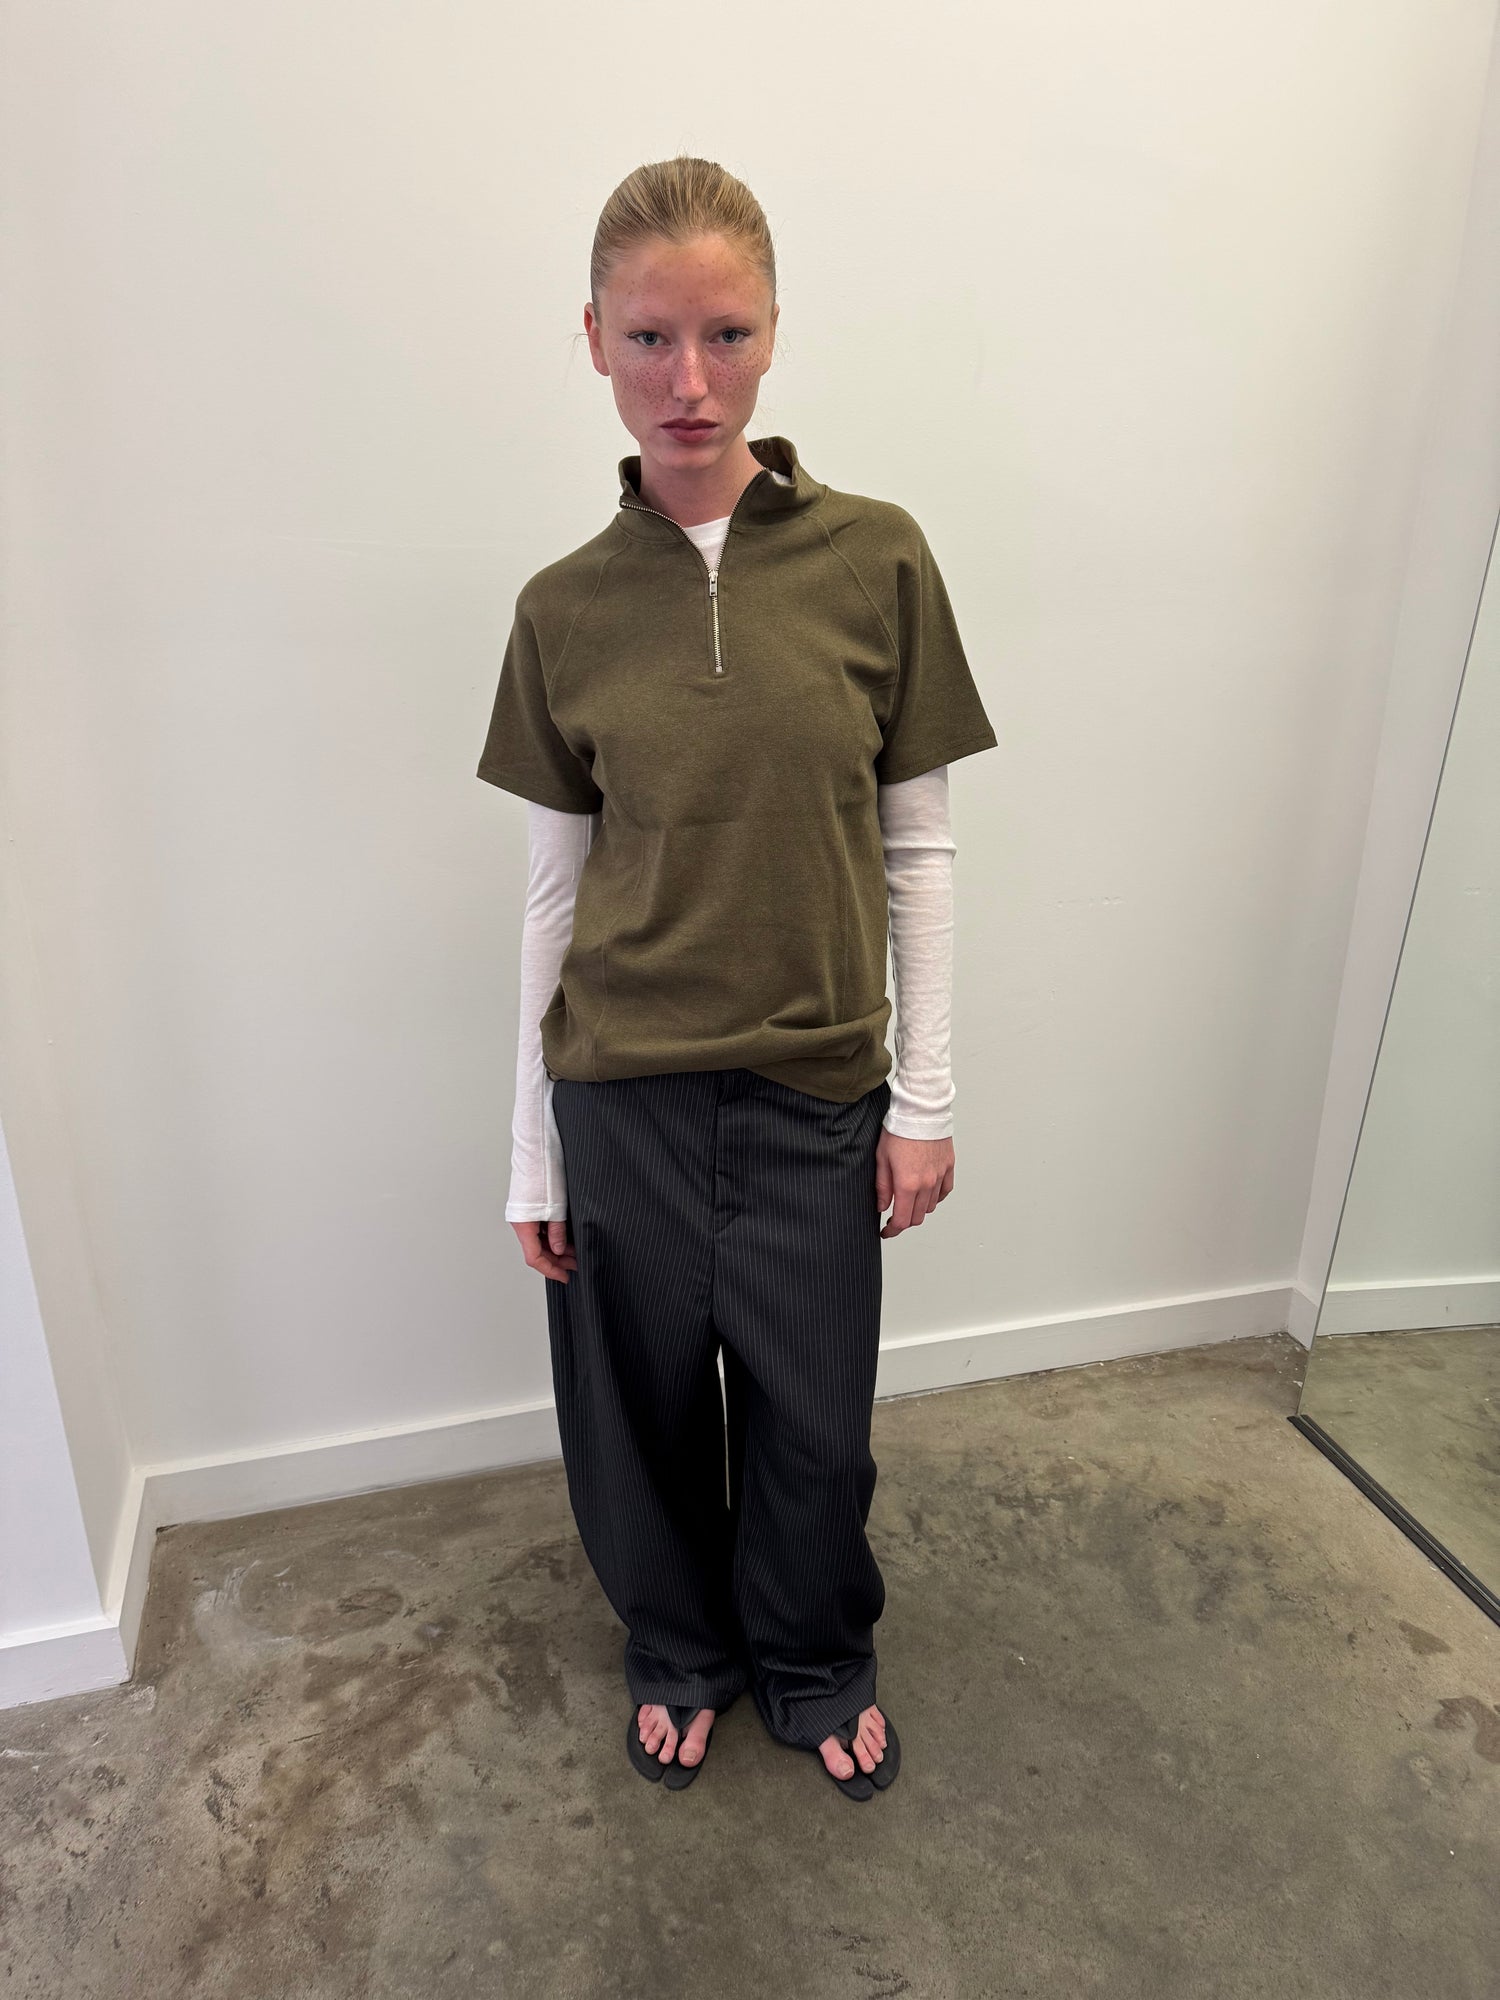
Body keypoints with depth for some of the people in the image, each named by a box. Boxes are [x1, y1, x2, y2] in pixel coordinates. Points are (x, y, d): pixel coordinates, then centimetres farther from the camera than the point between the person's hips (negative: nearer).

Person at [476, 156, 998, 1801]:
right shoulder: (563, 607, -2)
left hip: (816, 1093, 0)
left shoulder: (875, 560, -5)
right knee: (646, 1406, 18)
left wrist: (925, 1092, -2)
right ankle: (679, 1651, 50)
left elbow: (918, 849, -1)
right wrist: (533, 1149, 3)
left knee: (813, 1419, 16)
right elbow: (553, 883, 1)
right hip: (622, 1093, 1)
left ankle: (815, 1663, 48)